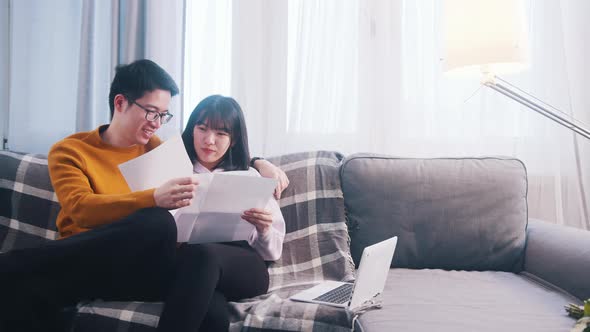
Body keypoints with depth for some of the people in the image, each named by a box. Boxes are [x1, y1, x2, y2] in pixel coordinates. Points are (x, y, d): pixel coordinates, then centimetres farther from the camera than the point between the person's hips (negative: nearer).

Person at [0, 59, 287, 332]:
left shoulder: (154, 148, 19)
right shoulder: (69, 151, 7)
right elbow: (80, 209, -11)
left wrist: (258, 163, 13)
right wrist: (153, 199, -26)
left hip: (141, 267, 3)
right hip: (81, 262, -3)